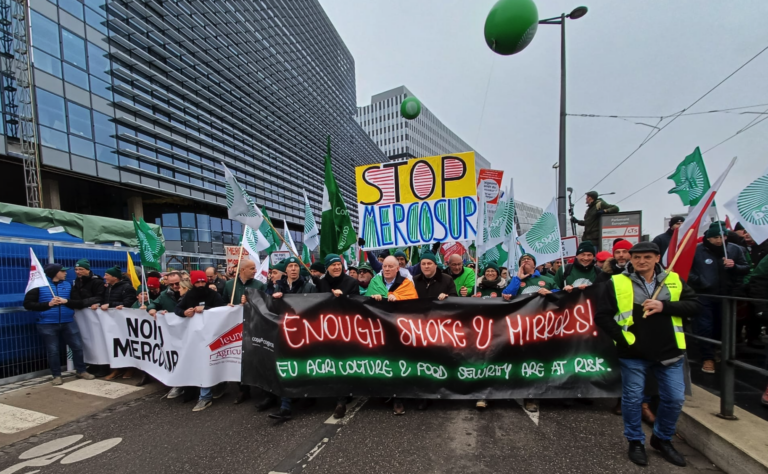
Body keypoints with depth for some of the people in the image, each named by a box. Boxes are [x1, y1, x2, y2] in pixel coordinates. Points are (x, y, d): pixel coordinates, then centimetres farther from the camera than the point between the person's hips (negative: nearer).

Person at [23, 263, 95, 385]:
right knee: (53, 351, 6)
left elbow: (79, 303, 6)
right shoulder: (39, 286, -2)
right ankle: (56, 375, 21)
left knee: (78, 346, 5)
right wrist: (48, 304, -15)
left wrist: (66, 301, -12)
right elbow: (27, 304, -4)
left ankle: (80, 371, 20)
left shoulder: (68, 285, 8)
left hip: (68, 322, 3)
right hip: (47, 324, -3)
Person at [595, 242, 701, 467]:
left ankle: (662, 439, 37)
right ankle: (636, 442, 29)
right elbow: (602, 316, -6)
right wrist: (623, 338, -13)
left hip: (669, 351, 3)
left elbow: (695, 306, -2)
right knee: (633, 398, 8)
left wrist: (665, 306, -17)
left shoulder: (674, 280, 4)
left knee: (675, 398, 12)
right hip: (633, 353, -3)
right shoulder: (617, 283, -6)